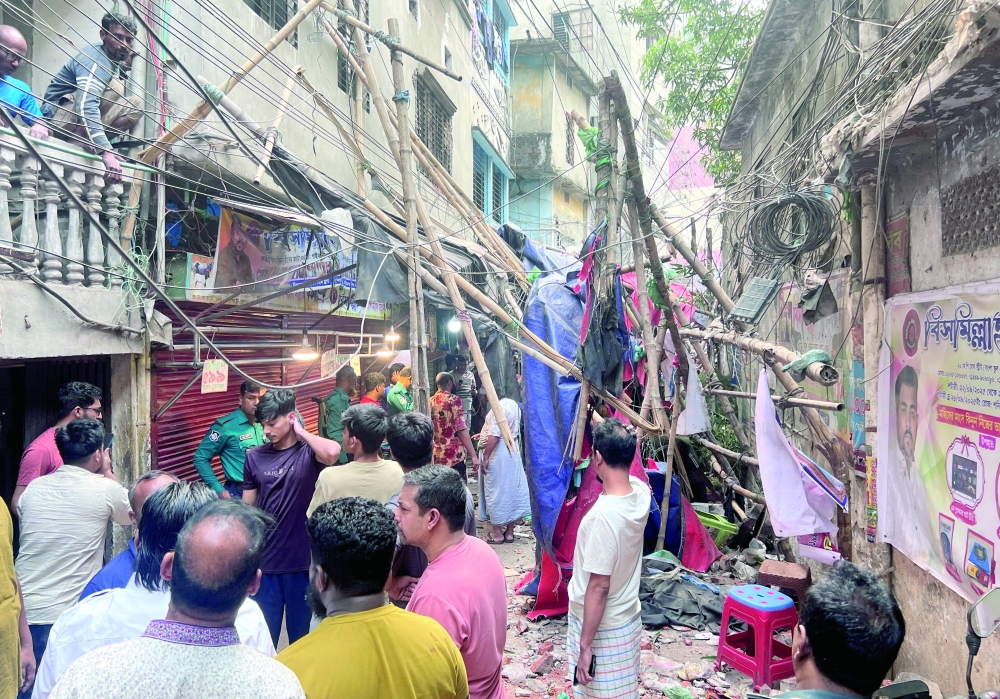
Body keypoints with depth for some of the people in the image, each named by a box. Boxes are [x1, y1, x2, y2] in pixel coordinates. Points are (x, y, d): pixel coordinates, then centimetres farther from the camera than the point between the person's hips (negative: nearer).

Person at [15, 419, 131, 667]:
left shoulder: (33, 488, 2)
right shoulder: (105, 489, -9)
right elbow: (132, 514, 11)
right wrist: (108, 473, 21)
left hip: (21, 611, 5)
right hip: (65, 616, -5)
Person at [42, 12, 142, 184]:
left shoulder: (113, 61, 8)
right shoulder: (95, 60, -20)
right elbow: (86, 106, -35)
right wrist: (106, 152, -45)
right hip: (58, 117, -9)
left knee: (135, 104, 2)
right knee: (115, 85, -23)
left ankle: (84, 144, -7)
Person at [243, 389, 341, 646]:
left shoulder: (309, 451, -7)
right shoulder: (255, 457, 3)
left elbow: (332, 453, -32)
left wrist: (301, 431, -15)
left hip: (302, 559, -2)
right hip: (264, 560, 2)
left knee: (301, 634, 13)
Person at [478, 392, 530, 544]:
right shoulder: (514, 405, 9)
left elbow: (494, 437, -23)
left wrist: (485, 458, -17)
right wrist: (485, 434, 24)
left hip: (498, 456, -9)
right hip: (513, 453, 9)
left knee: (496, 492, 2)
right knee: (512, 490, 11)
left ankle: (497, 533, 11)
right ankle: (509, 532, 20)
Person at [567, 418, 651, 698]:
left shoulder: (605, 514, -32)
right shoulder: (641, 491, -9)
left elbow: (599, 586, -27)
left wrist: (585, 645, -19)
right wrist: (609, 428, 27)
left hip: (602, 627, -7)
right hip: (627, 619, 8)